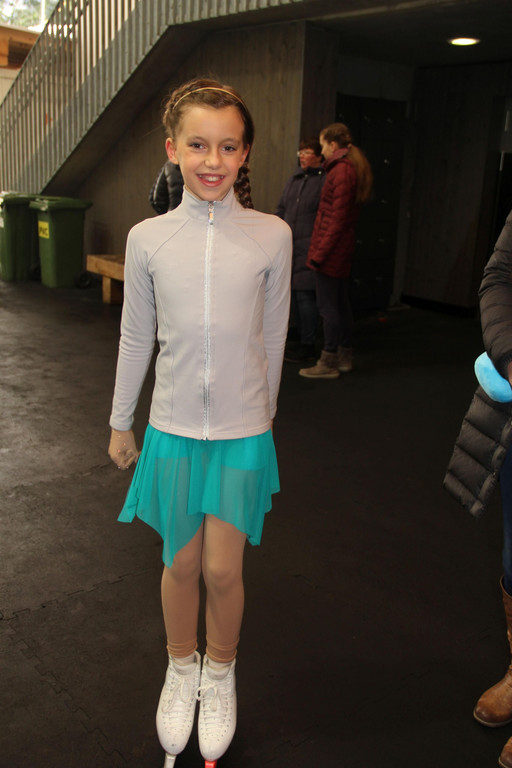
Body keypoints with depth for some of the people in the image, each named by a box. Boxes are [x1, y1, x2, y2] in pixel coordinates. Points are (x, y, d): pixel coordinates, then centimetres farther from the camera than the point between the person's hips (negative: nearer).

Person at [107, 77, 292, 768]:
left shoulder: (272, 236, -8)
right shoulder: (148, 238, -6)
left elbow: (272, 336, 3)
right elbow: (135, 338, 4)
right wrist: (121, 422, 11)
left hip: (243, 431, -1)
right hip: (173, 428, 1)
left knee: (223, 569, 7)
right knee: (182, 563, 14)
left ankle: (220, 674, 36)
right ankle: (181, 668, 40)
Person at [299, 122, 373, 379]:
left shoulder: (342, 170, -15)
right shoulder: (352, 168, 15)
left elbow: (338, 218, -20)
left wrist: (320, 252, -18)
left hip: (331, 248, -10)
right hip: (342, 251, 10)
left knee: (327, 304, -5)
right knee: (341, 302, 15)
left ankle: (328, 362, 2)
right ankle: (344, 356, 25)